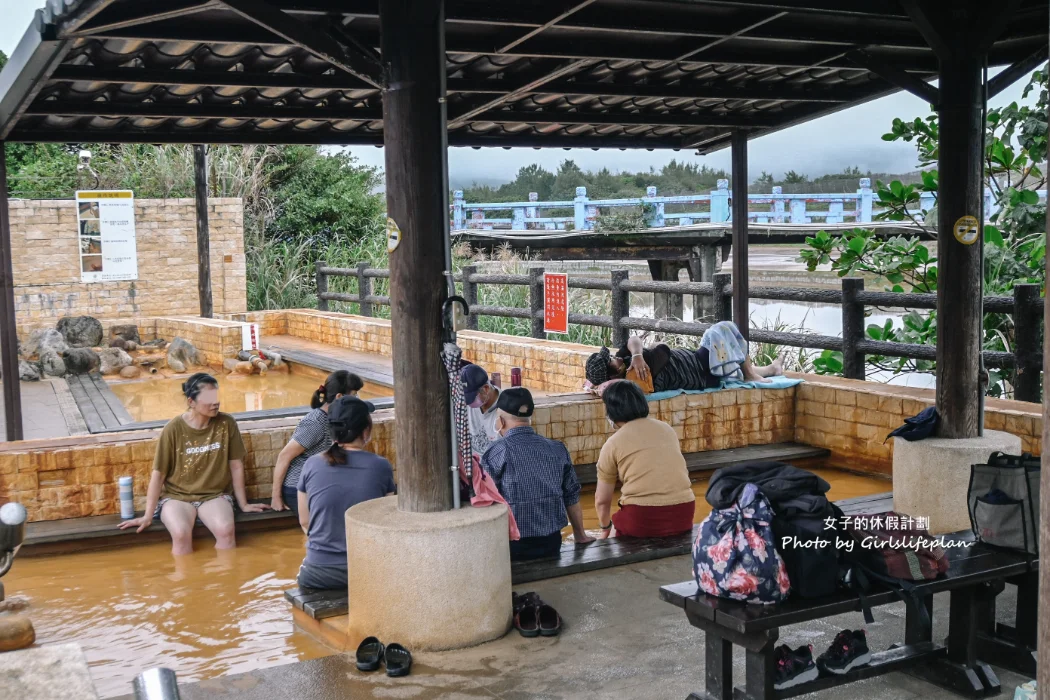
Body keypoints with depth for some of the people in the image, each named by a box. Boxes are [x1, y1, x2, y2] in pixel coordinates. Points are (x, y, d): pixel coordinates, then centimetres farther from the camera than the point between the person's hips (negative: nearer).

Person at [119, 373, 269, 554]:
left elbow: (236, 466, 3)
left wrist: (243, 504, 8)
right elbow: (159, 474, -4)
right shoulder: (174, 428, -10)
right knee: (181, 534, -33)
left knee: (225, 530, -31)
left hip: (214, 495, 1)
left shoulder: (226, 423, -6)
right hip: (177, 496, -1)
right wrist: (147, 516, -4)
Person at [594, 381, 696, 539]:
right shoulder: (666, 428, 15)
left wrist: (605, 528, 28)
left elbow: (602, 500, 9)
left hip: (642, 516, -4)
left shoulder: (613, 443, 3)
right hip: (683, 512, 4)